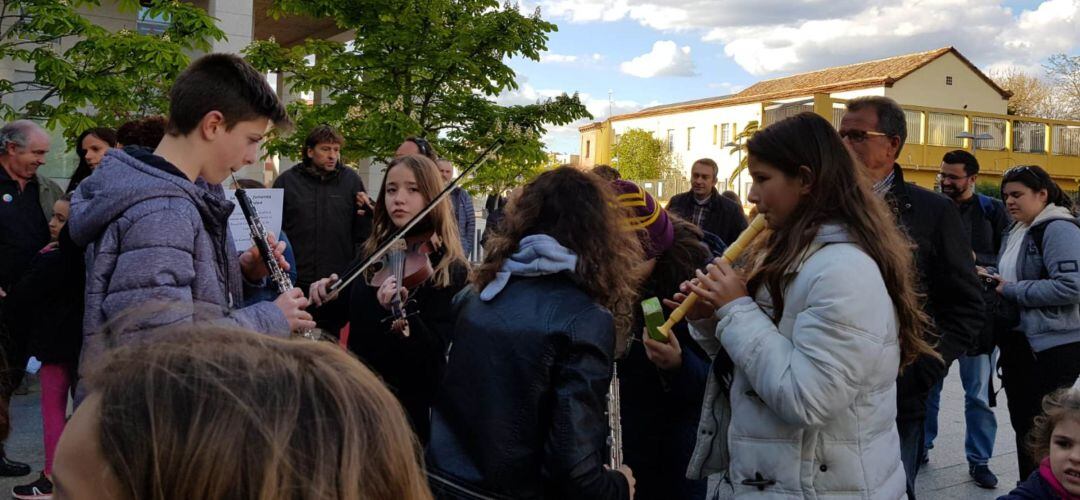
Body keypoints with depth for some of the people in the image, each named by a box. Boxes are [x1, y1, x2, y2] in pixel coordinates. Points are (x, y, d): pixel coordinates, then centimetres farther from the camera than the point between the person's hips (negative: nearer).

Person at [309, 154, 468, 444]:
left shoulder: (450, 270, -15)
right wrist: (326, 294, -6)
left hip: (409, 407, -5)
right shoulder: (372, 252, 3)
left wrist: (400, 311, -39)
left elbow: (435, 353, -24)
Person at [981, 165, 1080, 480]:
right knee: (1022, 425, 15)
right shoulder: (1017, 232, 13)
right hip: (1018, 344, 9)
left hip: (1052, 348, -8)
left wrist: (1011, 290, -18)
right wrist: (992, 277, 2)